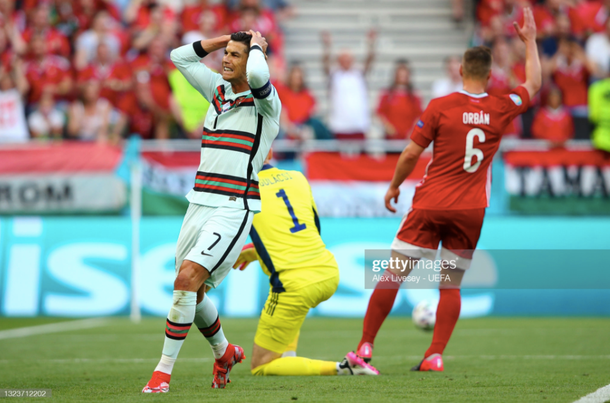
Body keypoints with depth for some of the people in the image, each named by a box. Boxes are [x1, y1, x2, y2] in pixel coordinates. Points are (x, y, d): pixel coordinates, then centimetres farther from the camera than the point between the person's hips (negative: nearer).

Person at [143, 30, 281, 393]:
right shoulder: (218, 89, 14)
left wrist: (256, 43, -9)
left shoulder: (266, 102, -7)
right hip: (201, 204, 7)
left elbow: (258, 74, -30)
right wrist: (227, 39, 15)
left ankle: (164, 371, -15)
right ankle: (224, 353, 36)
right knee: (190, 291, 10)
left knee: (187, 279, -21)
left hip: (234, 209, -7)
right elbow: (180, 57, 23)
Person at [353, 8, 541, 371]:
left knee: (394, 275, 3)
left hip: (430, 205, -2)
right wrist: (530, 40, 30)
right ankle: (436, 355, -3)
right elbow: (534, 85, 20)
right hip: (471, 211, 2)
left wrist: (394, 187, 11)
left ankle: (366, 345, 5)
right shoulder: (501, 109, 1)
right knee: (451, 284, 6)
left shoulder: (439, 107, -6)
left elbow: (411, 154, -4)